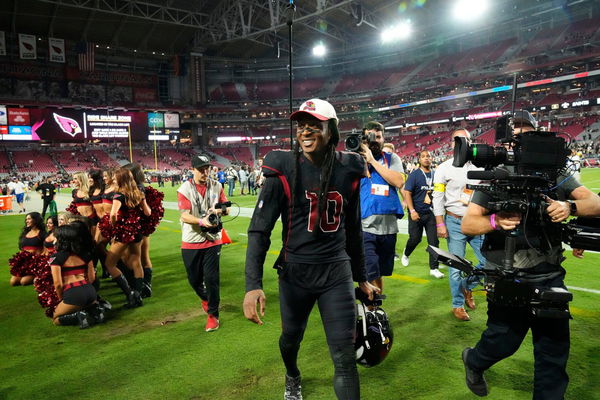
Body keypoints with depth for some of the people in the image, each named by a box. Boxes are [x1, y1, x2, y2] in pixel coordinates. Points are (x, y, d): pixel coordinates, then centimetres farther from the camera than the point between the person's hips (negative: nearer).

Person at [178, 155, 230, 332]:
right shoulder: (184, 189, -7)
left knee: (211, 278, -3)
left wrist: (220, 210, -18)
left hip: (213, 240, 0)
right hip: (191, 242, 0)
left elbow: (227, 208, 6)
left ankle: (213, 314, 13)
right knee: (194, 279, 12)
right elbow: (184, 216, -15)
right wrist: (201, 221, -33)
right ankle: (205, 298, 44)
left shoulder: (217, 186, 2)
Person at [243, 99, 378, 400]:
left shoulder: (348, 171, -2)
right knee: (291, 338, 21)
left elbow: (353, 229, 9)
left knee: (345, 356, -1)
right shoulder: (284, 170, -11)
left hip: (337, 272, 1)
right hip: (295, 272, -1)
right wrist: (253, 284, -22)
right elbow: (259, 230, -12)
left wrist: (361, 278, 15)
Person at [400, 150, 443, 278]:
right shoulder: (414, 175, -5)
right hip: (417, 213, -3)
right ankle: (406, 254, 38)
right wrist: (412, 211, -18)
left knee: (434, 241, 0)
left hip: (431, 213, 3)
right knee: (415, 238, 6)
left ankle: (434, 268, 8)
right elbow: (407, 193, -10)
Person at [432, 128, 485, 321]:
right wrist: (440, 224, -10)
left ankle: (467, 286, 29)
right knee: (456, 266, 2)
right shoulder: (445, 168, -3)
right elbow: (438, 198, -4)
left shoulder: (479, 167, 7)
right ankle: (458, 305, 17)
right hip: (455, 222, -3)